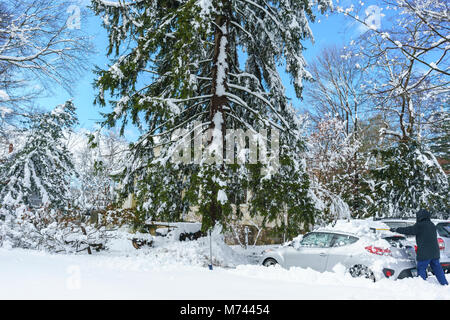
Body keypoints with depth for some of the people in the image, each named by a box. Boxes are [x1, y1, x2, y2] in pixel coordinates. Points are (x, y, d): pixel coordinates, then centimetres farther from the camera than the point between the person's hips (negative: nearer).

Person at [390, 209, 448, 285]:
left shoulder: (419, 225, -12)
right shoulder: (432, 225, 12)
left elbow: (408, 230, -9)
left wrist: (396, 230, 0)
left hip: (424, 253, -7)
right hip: (435, 252, 7)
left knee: (421, 269, 1)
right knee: (437, 268, 16)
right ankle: (445, 284, 19)